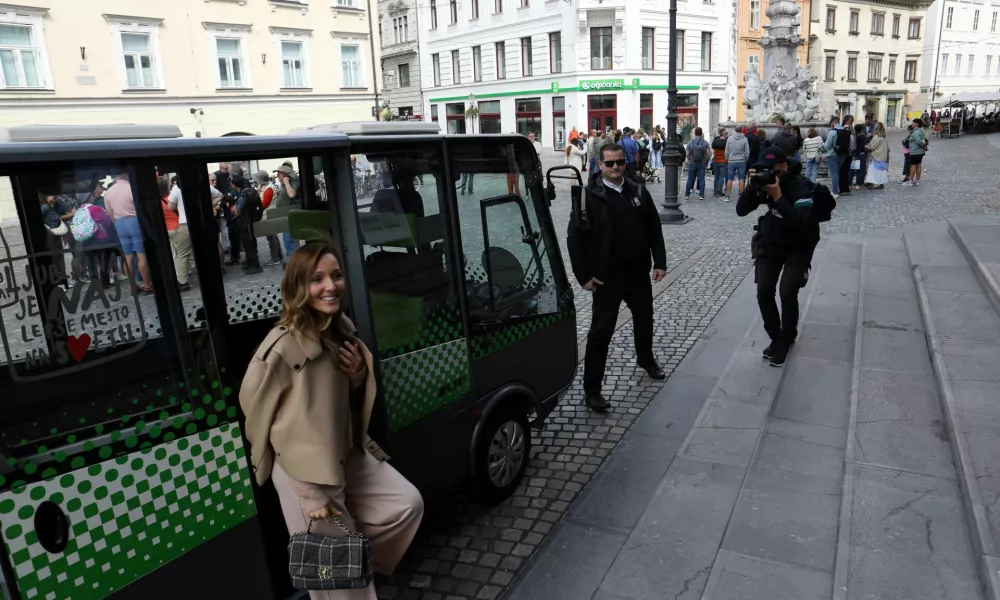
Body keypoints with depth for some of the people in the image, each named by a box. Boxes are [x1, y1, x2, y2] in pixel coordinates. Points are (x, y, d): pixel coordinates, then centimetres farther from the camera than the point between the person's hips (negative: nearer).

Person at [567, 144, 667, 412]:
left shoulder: (638, 191, 4)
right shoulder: (590, 196, -10)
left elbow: (654, 228, 9)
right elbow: (575, 237, -10)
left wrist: (659, 262, 3)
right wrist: (584, 275, -13)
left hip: (638, 271, 5)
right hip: (607, 275, -5)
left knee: (644, 318, 23)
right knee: (601, 330, -3)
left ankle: (646, 359, 51)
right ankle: (591, 388, 7)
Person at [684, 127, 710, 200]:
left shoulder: (690, 142, -2)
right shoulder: (705, 142, -3)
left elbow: (687, 154, -1)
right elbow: (708, 153, -6)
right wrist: (706, 161, 9)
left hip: (692, 164, 0)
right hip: (702, 164, 0)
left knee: (690, 179, 7)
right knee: (701, 179, 4)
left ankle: (686, 194, 9)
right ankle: (701, 195, 0)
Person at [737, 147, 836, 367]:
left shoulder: (803, 187, -25)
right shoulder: (764, 182, -9)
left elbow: (801, 224, -38)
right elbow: (741, 210, -10)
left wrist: (778, 197, -38)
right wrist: (752, 187, -25)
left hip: (798, 246, -4)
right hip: (770, 242, 5)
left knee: (787, 292, -17)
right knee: (764, 292, -5)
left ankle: (786, 341, 5)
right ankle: (775, 338, 15)